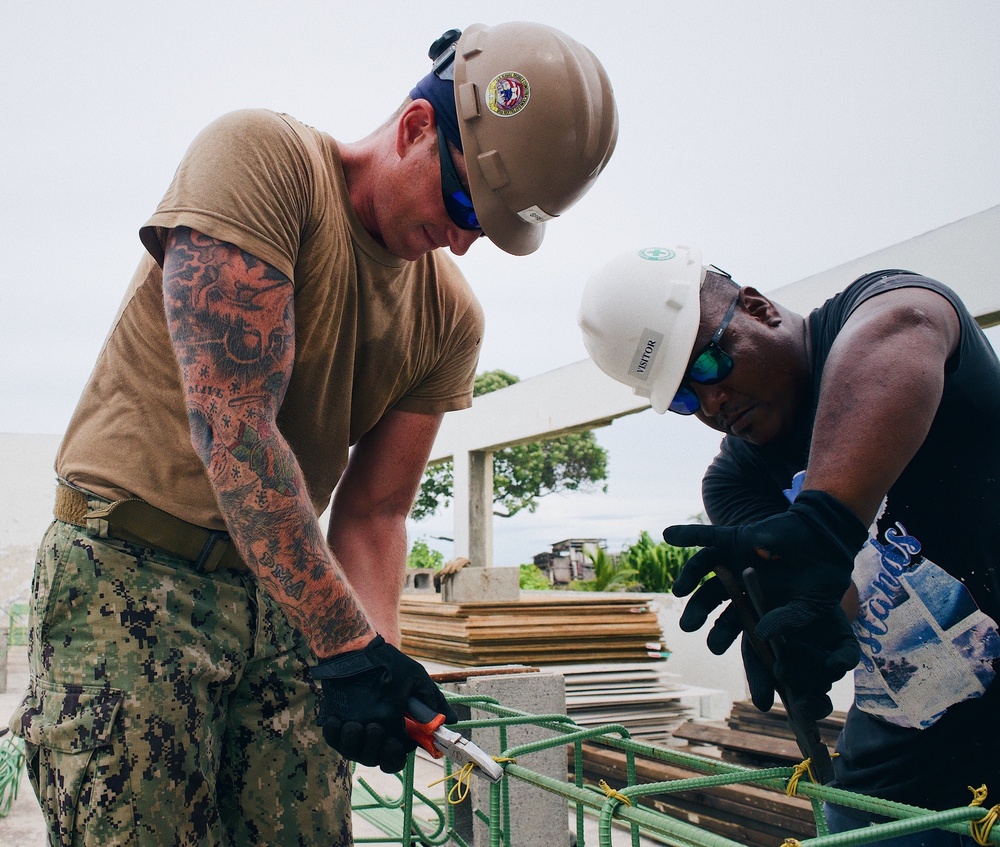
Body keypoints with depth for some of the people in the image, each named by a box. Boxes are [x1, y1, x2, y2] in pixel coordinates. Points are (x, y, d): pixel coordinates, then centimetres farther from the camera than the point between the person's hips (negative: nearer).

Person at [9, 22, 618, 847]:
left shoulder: (451, 319, 2)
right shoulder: (263, 156, -15)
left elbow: (372, 515, 4)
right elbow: (232, 424, -24)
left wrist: (377, 651, -14)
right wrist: (346, 644, -26)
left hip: (284, 593, 6)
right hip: (133, 565, -5)